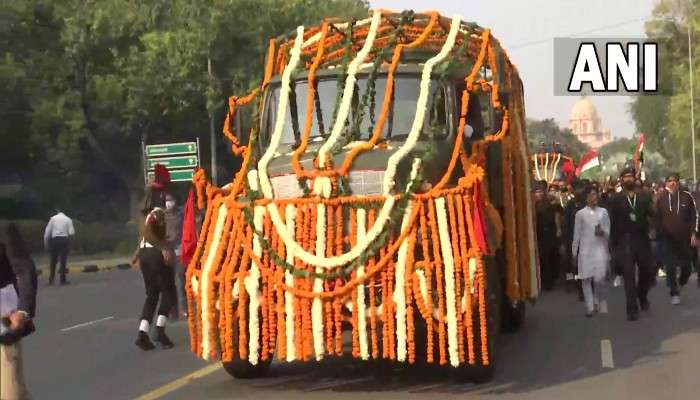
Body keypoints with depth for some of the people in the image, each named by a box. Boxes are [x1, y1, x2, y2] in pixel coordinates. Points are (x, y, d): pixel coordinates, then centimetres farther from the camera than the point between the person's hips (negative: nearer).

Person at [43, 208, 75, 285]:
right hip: (64, 239, -1)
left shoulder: (53, 218, 4)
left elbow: (47, 231, 2)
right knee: (63, 260, 3)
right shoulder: (68, 219, 2)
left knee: (53, 260, 11)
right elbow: (71, 232, -5)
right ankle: (63, 280, 2)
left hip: (55, 240, 1)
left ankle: (51, 279, 13)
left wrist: (46, 242, 8)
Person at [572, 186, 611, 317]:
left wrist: (603, 232, -16)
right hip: (585, 250, 1)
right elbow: (577, 234, 5)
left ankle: (599, 301, 15)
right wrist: (574, 252, 5)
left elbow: (608, 231, 6)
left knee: (600, 278, -10)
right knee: (586, 279, 1)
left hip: (600, 248, -1)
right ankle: (590, 306, 10)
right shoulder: (580, 213, 4)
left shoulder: (603, 211, 5)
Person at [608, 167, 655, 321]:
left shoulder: (644, 197, 7)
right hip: (625, 241, -2)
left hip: (642, 239, 2)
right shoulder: (615, 200, 1)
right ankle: (632, 309, 3)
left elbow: (653, 215, 0)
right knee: (629, 275, -2)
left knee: (647, 272, 7)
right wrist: (613, 245, -3)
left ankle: (642, 296, 36)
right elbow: (612, 223, 0)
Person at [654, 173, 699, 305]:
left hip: (685, 237, 0)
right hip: (668, 238, 0)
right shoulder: (661, 199, 1)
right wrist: (658, 235, 1)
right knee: (671, 267, -4)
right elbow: (657, 219, 5)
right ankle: (674, 293, 5)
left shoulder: (687, 197, -1)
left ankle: (680, 284, 35)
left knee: (686, 265, 7)